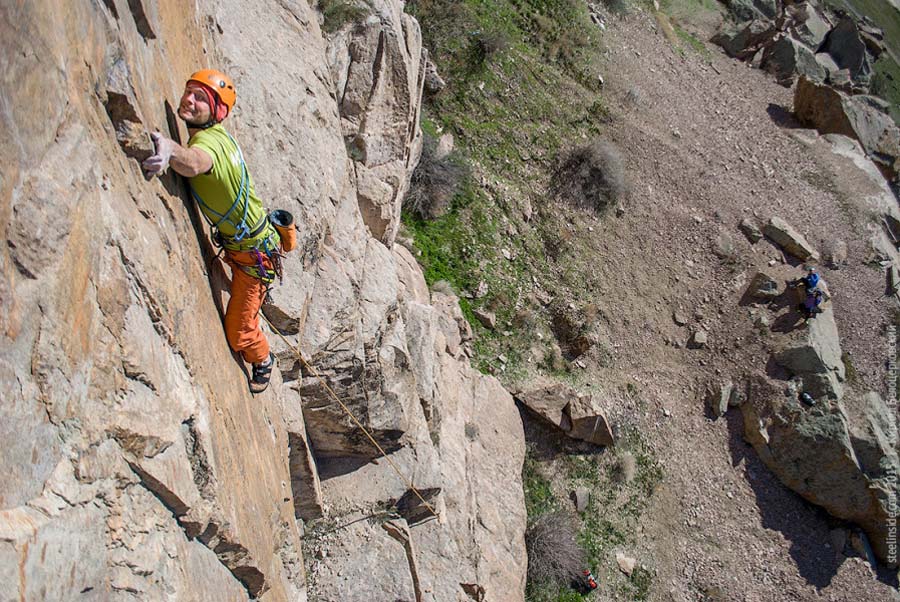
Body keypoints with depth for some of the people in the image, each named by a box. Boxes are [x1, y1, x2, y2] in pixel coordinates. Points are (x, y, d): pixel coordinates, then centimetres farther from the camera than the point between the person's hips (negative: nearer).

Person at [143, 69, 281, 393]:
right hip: (234, 243, 9)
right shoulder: (216, 135, 0)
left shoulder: (210, 140, -31)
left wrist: (169, 149, -77)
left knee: (239, 331, 5)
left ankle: (263, 361, 36)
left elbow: (194, 163, -56)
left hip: (253, 252, -9)